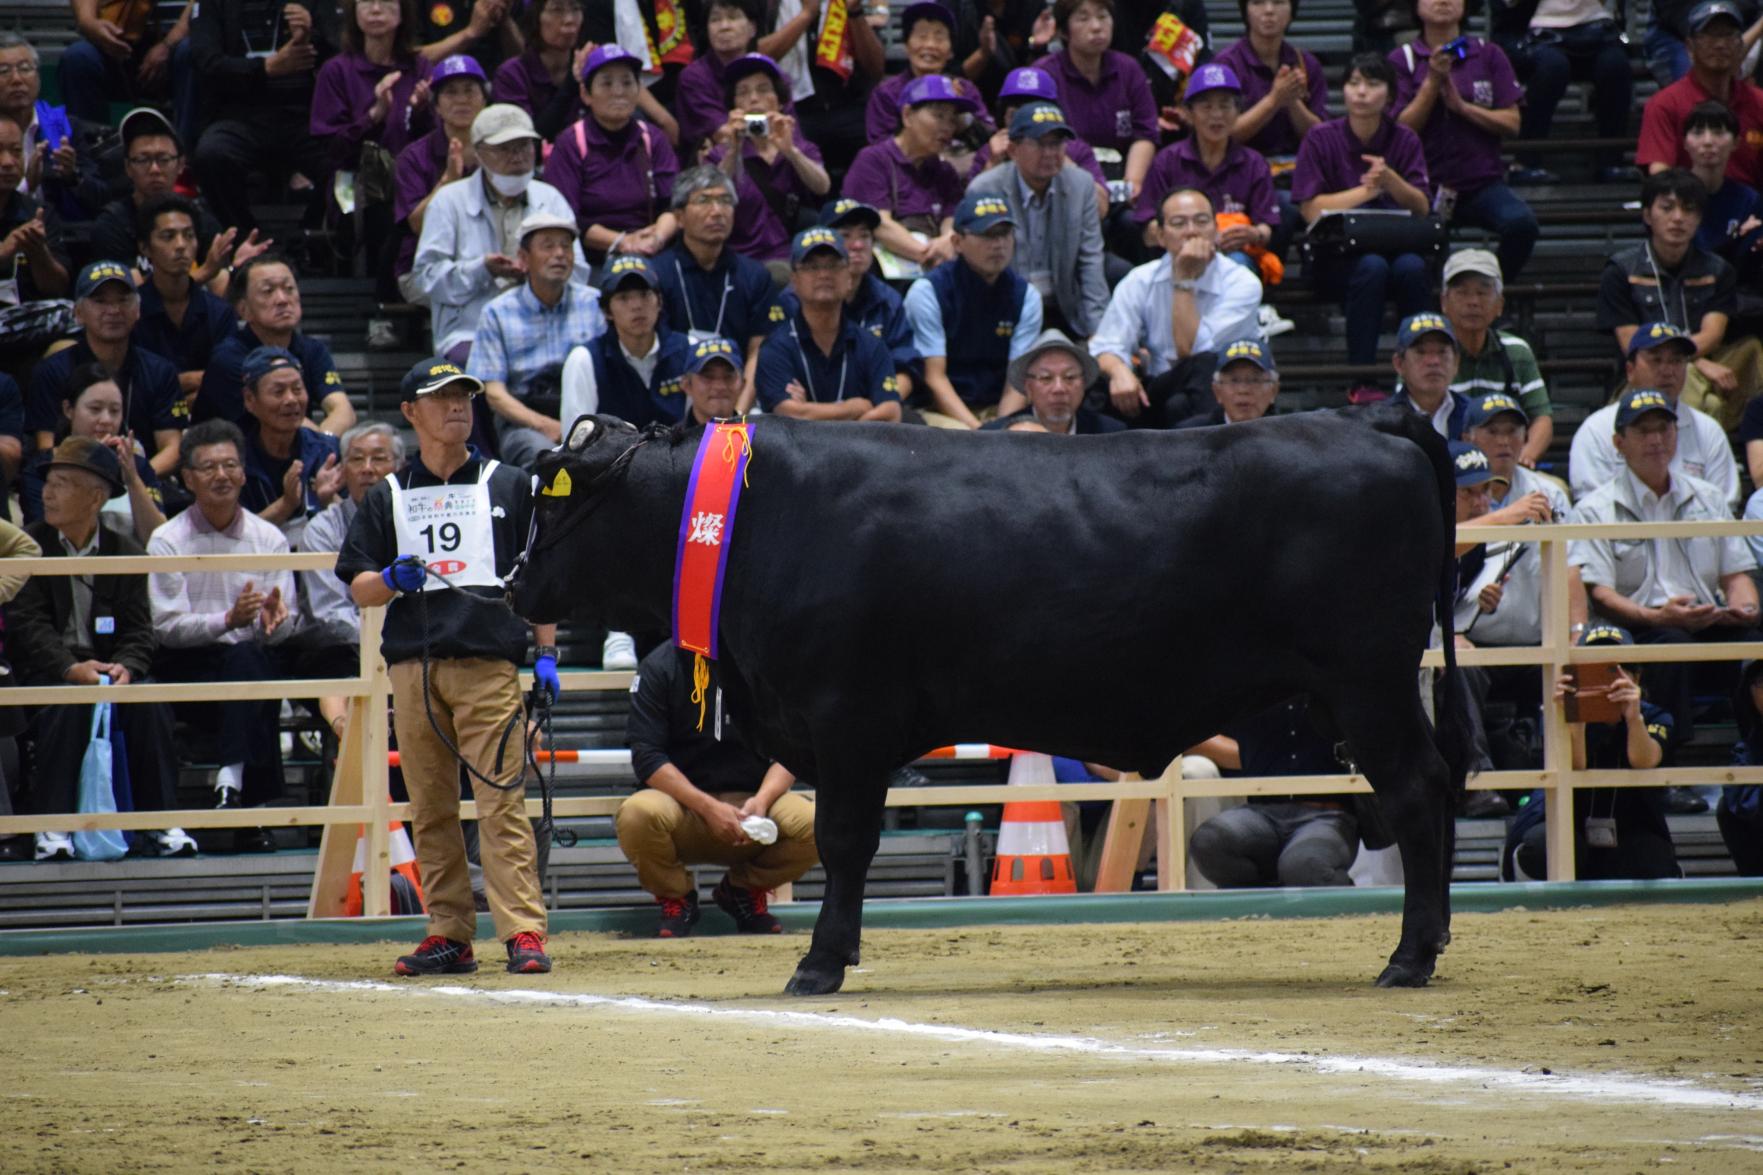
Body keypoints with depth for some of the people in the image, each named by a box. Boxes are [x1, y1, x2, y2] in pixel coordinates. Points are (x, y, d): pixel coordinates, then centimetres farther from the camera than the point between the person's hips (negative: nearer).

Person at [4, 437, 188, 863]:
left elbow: (139, 632, 3)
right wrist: (71, 669, -25)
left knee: (150, 706, -27)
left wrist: (125, 668, -21)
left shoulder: (126, 552, 9)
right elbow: (27, 625, -8)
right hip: (47, 672, -2)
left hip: (109, 665, 2)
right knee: (67, 707, -34)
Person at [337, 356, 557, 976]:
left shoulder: (510, 487, 12)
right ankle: (449, 935, 7)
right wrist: (392, 580, -11)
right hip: (412, 666, 2)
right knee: (430, 809, 3)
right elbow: (358, 589, 11)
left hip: (489, 663, -2)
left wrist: (545, 653, 1)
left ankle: (523, 931, -15)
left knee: (502, 799, -11)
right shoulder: (387, 497, 15)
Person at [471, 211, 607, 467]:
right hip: (524, 423, -1)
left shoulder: (595, 304, 15)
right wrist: (545, 426, -14)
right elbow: (494, 393, 3)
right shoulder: (499, 313, 10)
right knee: (543, 454, -37)